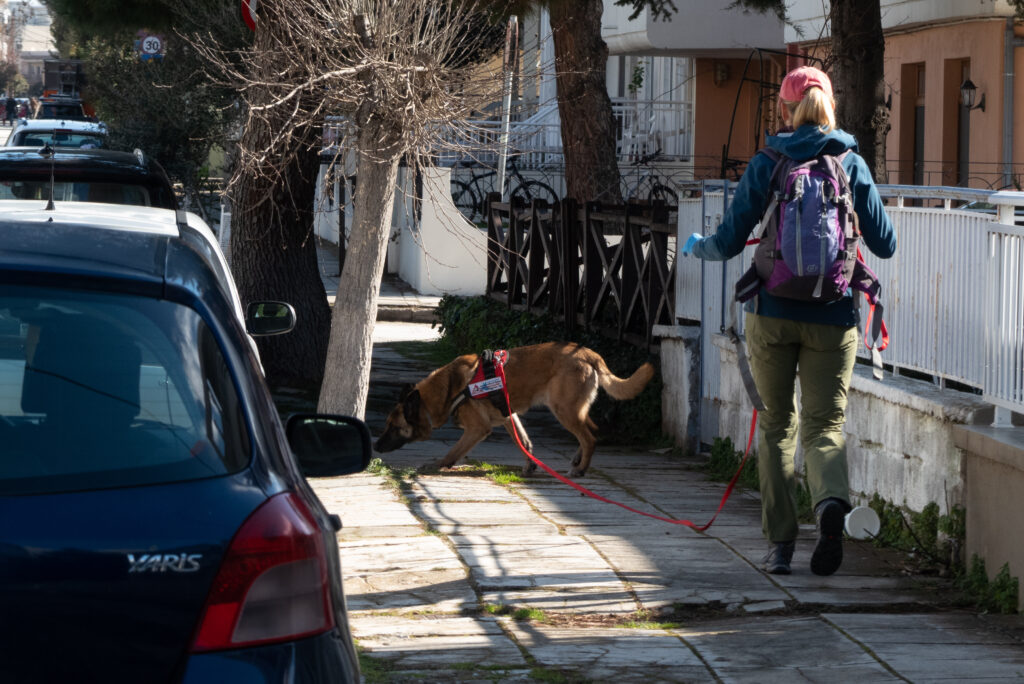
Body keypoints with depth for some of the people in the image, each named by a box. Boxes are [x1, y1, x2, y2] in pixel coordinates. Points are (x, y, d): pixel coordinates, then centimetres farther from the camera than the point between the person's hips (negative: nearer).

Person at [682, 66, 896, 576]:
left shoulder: (765, 165, 0)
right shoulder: (852, 164, 2)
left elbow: (729, 243, 0)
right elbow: (884, 245, 4)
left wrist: (697, 246, 22)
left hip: (773, 311, 0)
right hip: (833, 315, 0)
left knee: (776, 424, 12)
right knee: (825, 424, 4)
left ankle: (780, 543, 11)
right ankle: (831, 502, -28)